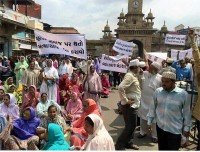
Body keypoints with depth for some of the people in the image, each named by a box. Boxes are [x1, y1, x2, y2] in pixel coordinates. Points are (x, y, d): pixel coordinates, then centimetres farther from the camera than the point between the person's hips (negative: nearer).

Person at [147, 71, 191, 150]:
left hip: (175, 129, -3)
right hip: (160, 127, 3)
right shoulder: (157, 91, -5)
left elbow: (186, 113, -3)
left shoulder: (182, 94, -12)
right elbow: (152, 107, 5)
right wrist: (149, 122, 7)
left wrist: (186, 128, 1)